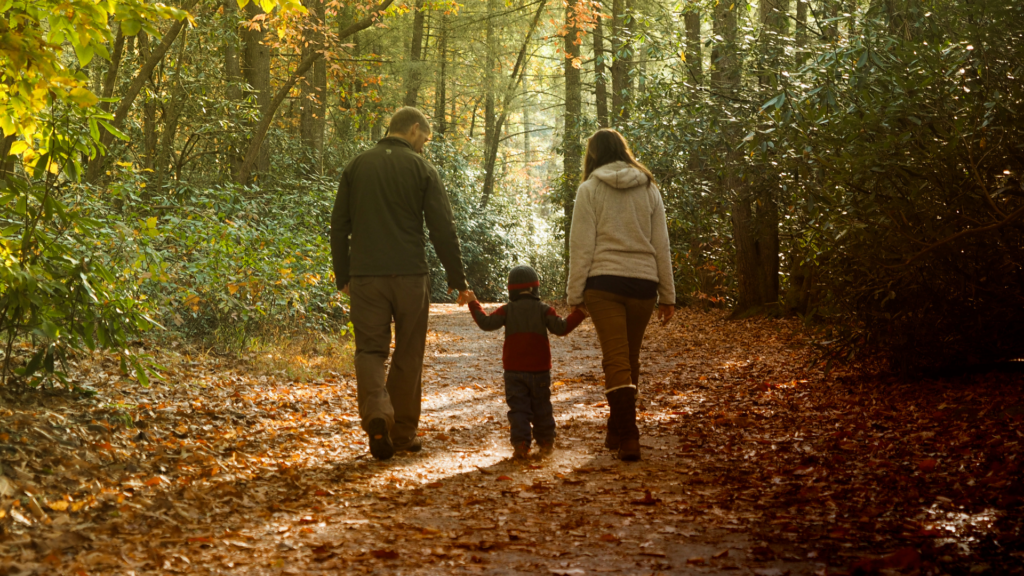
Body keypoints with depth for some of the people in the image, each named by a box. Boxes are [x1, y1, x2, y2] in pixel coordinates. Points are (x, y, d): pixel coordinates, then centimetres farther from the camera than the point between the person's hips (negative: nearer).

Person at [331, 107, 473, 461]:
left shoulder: (357, 166, 10)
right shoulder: (421, 168, 1)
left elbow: (339, 226, 10)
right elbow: (443, 230, -3)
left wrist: (343, 277, 16)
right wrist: (458, 281, 3)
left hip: (365, 276, 2)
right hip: (410, 275, -2)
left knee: (370, 350, 5)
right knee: (408, 355, 9)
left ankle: (376, 413, -21)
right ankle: (403, 433, 14)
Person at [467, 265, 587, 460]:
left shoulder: (507, 310, 0)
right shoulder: (544, 310, -1)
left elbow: (487, 323, -8)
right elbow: (561, 327, -10)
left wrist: (474, 304, 4)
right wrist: (579, 314, -1)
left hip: (513, 371, 0)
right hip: (539, 369, 1)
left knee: (518, 408, 0)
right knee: (541, 407, 14)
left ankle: (521, 444, -13)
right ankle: (546, 443, 22)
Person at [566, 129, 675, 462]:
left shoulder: (590, 189, 0)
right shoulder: (649, 189, 10)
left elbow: (582, 246, -4)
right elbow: (661, 245, 10)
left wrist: (575, 294, 0)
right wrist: (667, 294, 14)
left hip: (604, 281, -4)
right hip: (643, 282, 4)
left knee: (616, 359, -6)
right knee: (631, 359, 15)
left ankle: (629, 438, -16)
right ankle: (617, 431, 24)